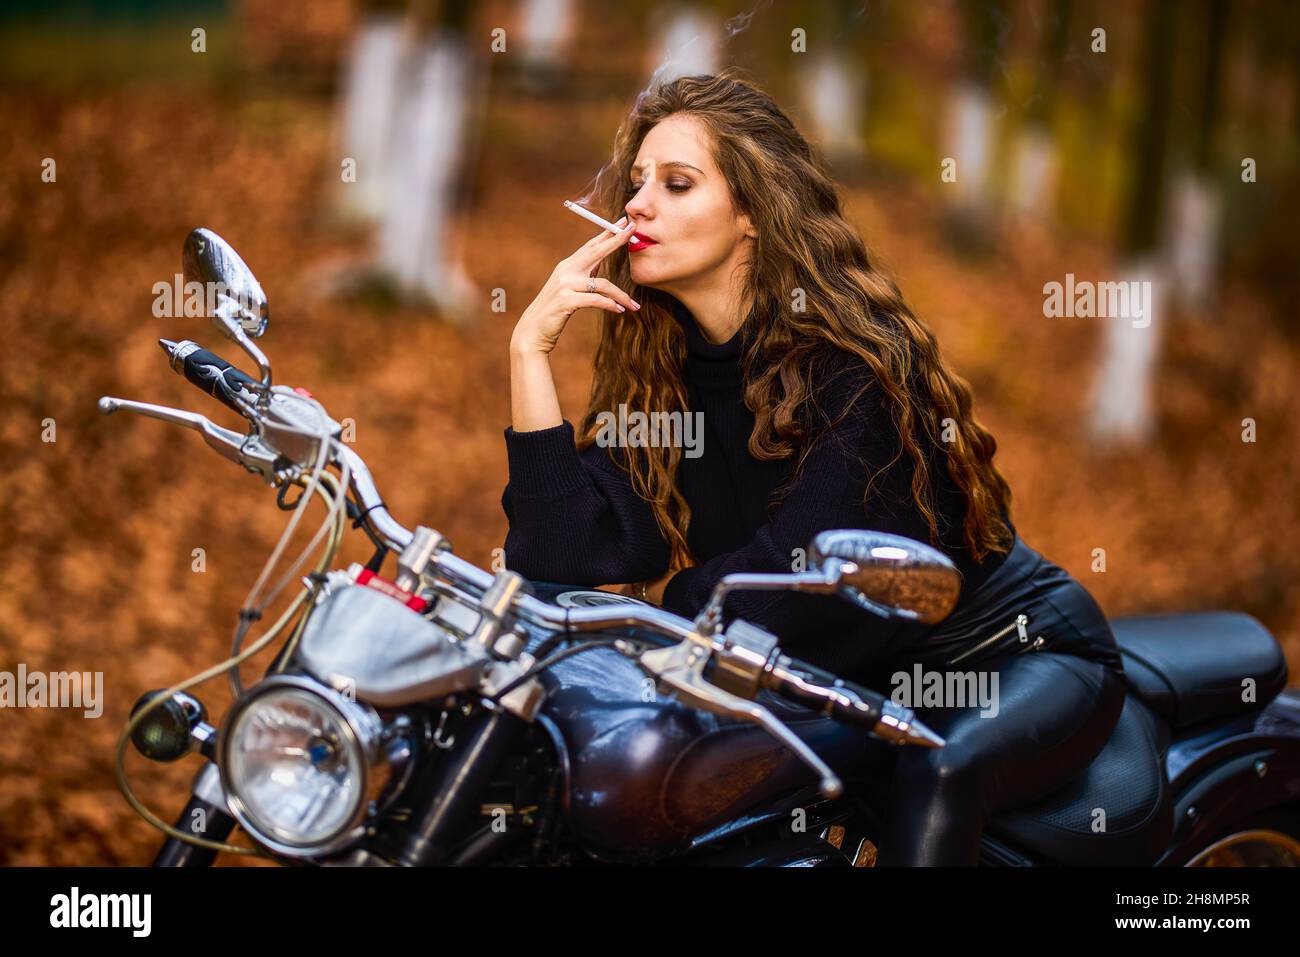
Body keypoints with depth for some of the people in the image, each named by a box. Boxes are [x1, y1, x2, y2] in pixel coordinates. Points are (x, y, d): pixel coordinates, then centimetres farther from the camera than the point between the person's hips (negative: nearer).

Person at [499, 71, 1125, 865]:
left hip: (1018, 649, -6)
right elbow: (571, 562, -15)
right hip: (860, 674, 6)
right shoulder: (656, 366, -2)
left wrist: (653, 605, -12)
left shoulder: (857, 352, -20)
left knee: (933, 777, -36)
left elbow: (804, 570, -26)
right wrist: (532, 349, -17)